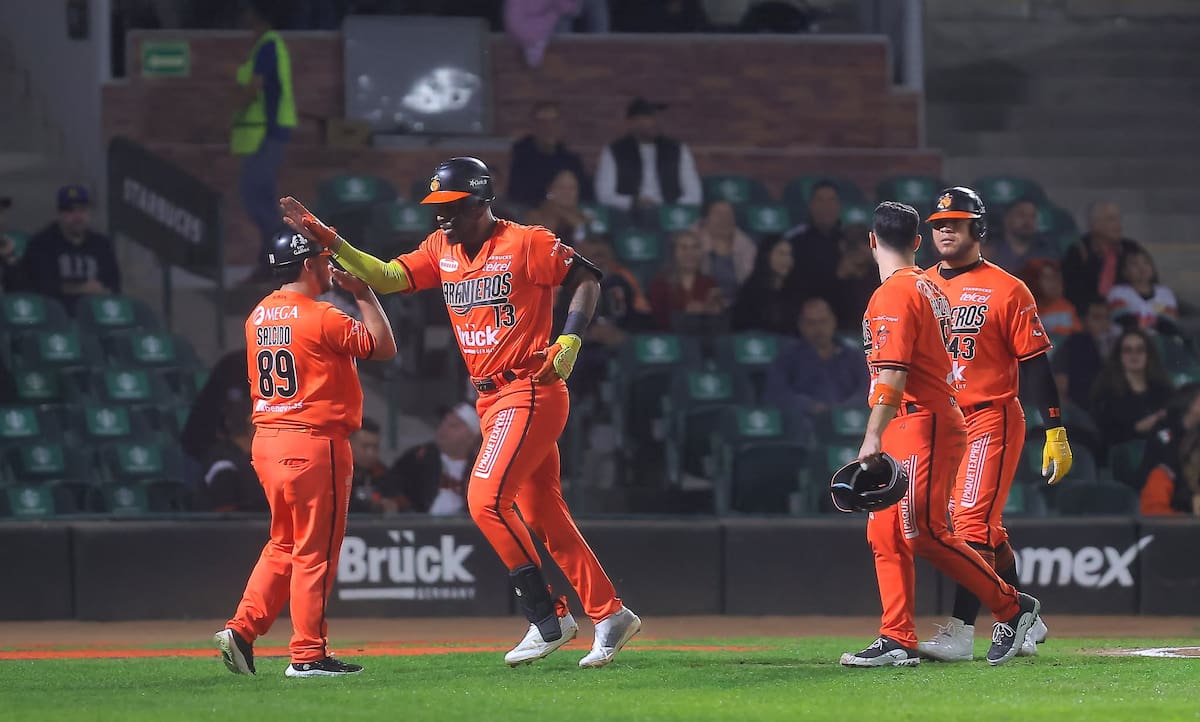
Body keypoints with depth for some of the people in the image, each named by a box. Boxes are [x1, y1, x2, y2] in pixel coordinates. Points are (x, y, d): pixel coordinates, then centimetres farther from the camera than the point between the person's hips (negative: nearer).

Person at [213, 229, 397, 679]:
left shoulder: (257, 317, 10)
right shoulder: (321, 318, -13)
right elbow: (383, 347, -9)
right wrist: (363, 294, 1)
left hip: (266, 440, 8)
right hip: (314, 444, -8)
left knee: (284, 546, 18)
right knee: (315, 552, -1)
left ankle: (242, 630, 9)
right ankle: (308, 655, 1)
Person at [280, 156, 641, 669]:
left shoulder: (526, 242, -10)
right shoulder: (441, 250, 10)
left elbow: (587, 279, -9)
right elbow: (386, 278, 3)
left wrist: (568, 343, -20)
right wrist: (327, 240, -8)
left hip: (530, 392, -8)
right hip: (491, 401, 8)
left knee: (485, 499, -17)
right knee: (544, 518, 9)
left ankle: (549, 620, -10)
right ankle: (610, 617, 16)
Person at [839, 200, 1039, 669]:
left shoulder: (893, 295, -13)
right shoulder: (928, 287, 16)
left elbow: (893, 375, -22)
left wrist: (873, 437, -26)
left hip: (922, 421, -10)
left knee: (924, 533, -11)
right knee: (885, 533, 6)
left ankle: (1011, 607, -2)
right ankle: (898, 642, 4)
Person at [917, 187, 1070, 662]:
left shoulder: (1005, 290, -5)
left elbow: (1035, 363, -7)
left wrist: (1056, 432, -11)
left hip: (992, 421, -6)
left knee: (972, 522, -15)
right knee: (987, 532, 12)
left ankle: (960, 631, -19)